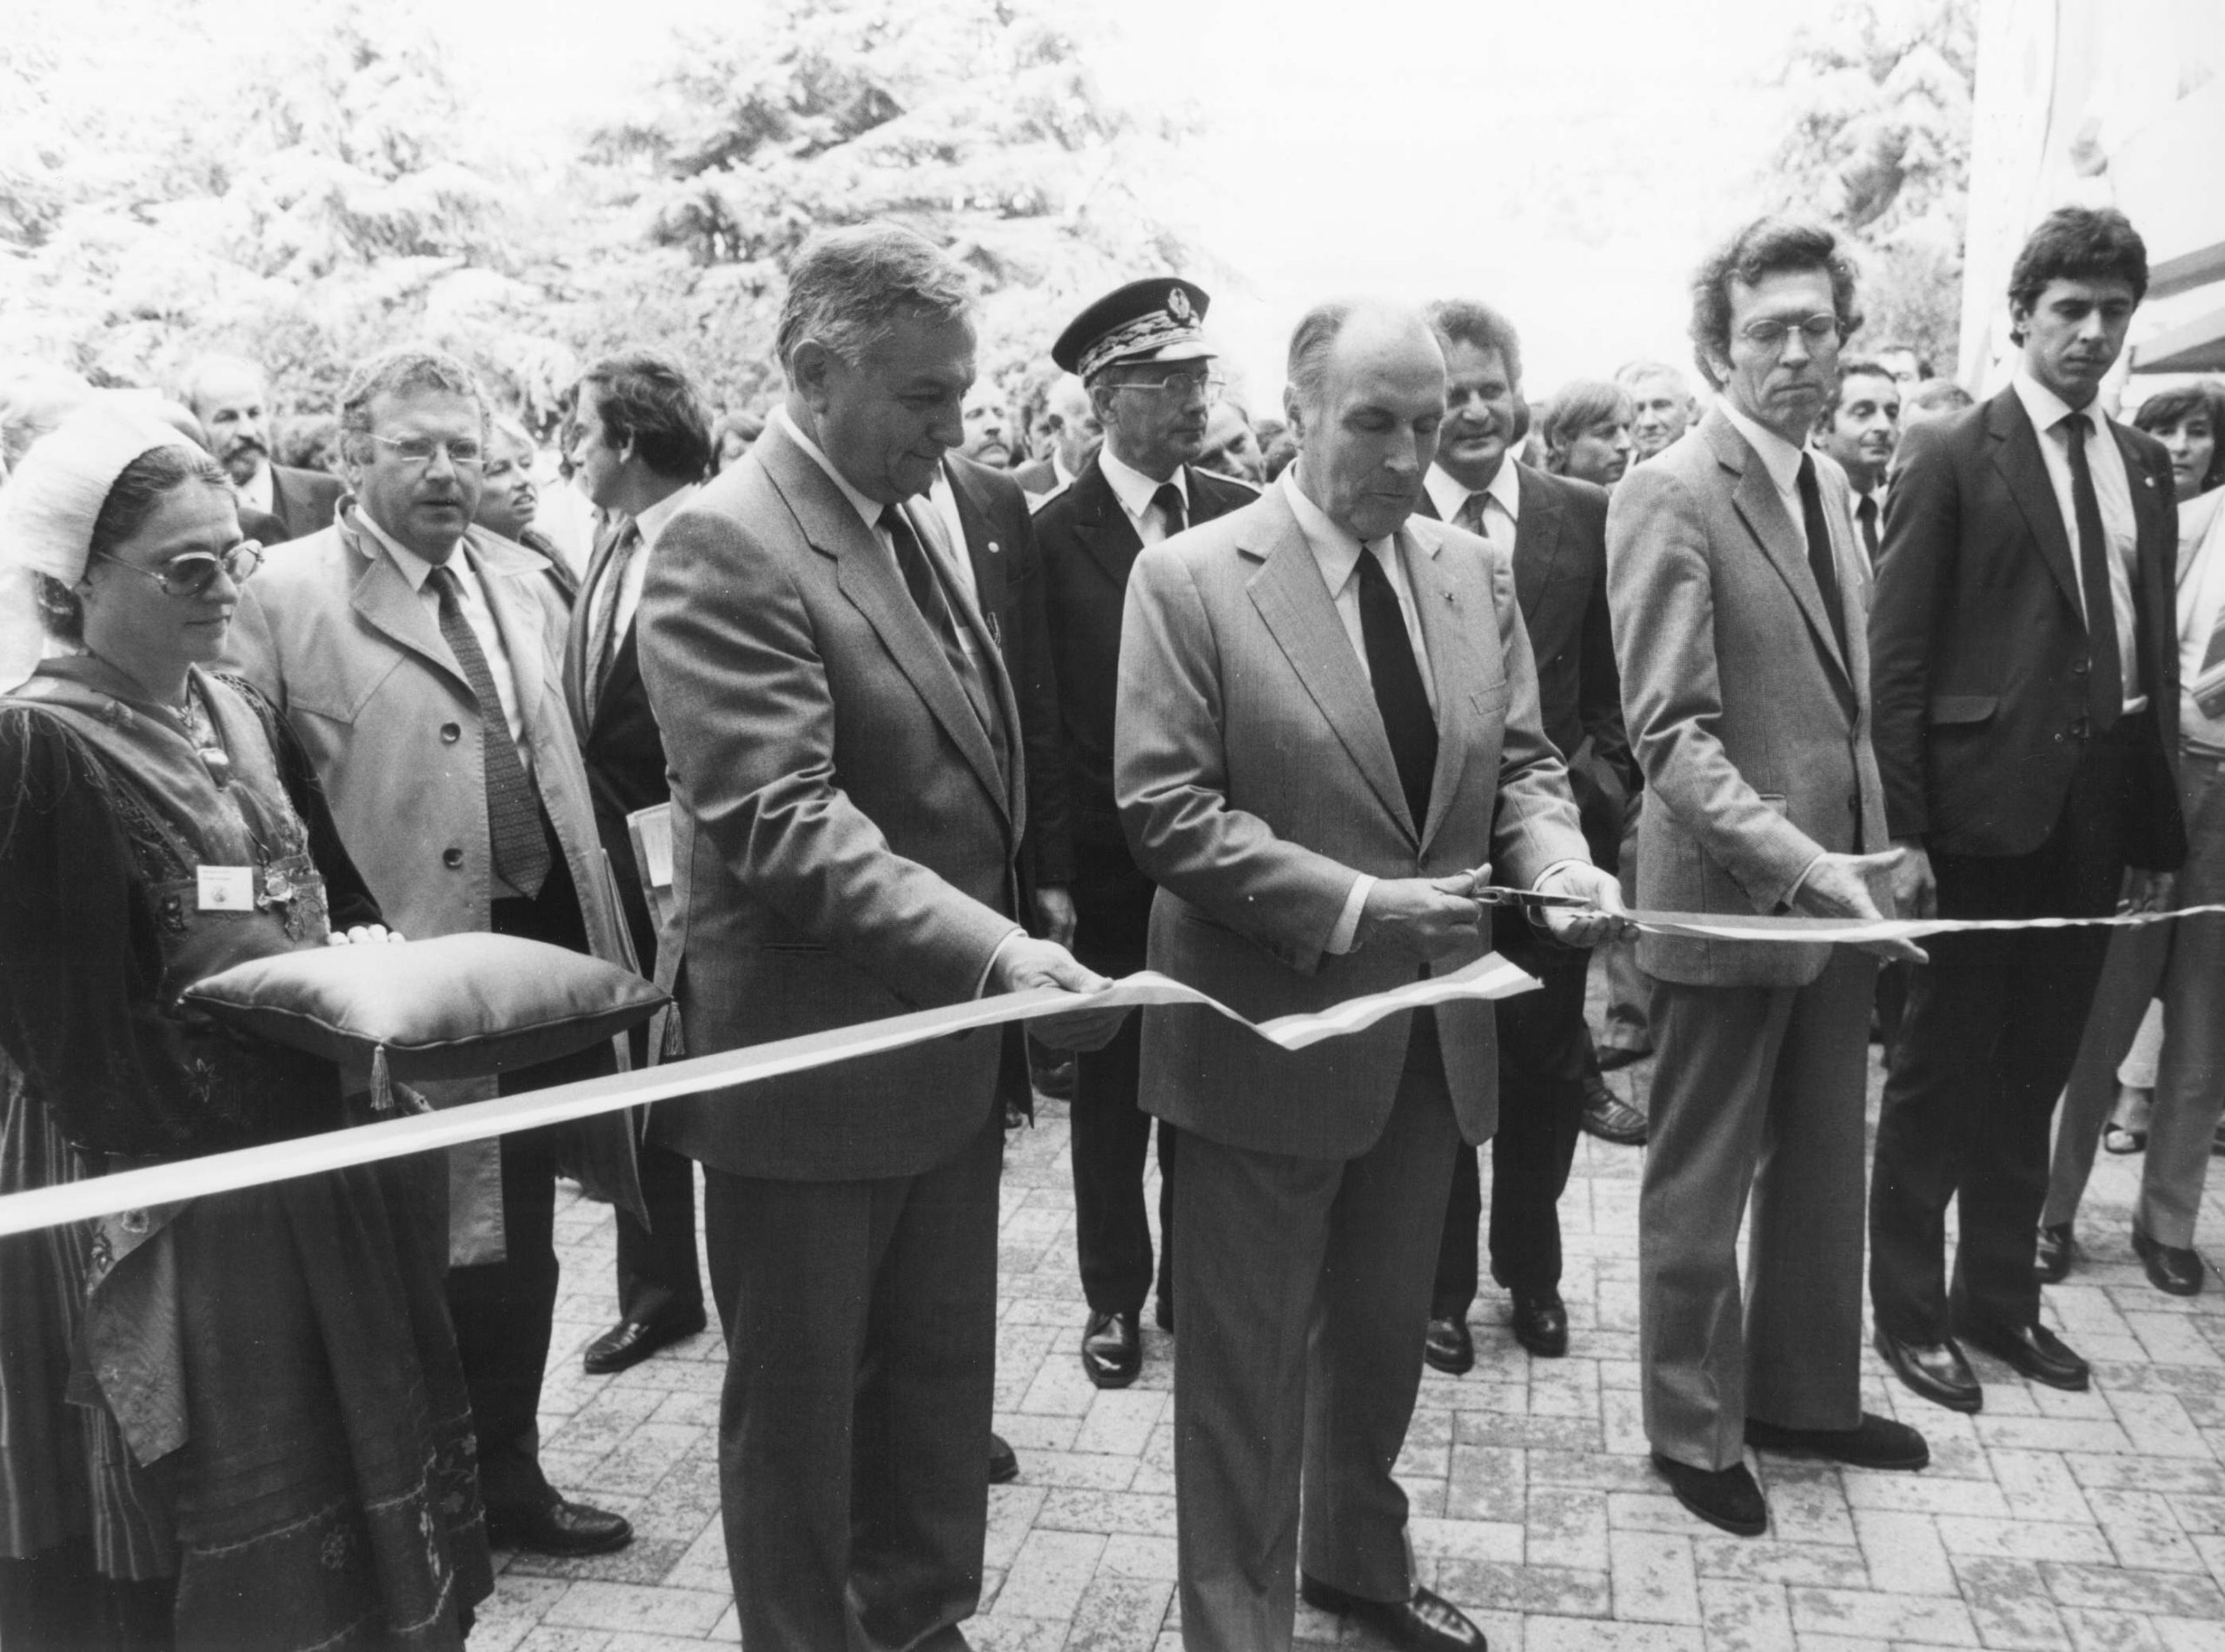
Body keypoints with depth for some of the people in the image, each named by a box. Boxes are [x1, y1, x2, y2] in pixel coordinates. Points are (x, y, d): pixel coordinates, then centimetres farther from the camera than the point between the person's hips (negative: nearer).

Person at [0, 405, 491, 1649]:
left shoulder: (242, 715, 7)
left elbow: (336, 895, 15)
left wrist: (372, 962, -6)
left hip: (320, 1156, 7)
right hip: (168, 1193, -6)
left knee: (357, 1505, 18)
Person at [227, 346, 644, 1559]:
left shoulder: (522, 579, 13)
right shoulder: (287, 595, -7)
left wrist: (597, 934, 12)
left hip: (545, 951, 6)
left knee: (521, 1235, 16)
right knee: (428, 1242, 7)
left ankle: (506, 1477, 33)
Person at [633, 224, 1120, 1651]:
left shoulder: (916, 518, 9)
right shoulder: (727, 546, -17)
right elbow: (782, 825, -26)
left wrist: (1001, 954, 11)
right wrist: (993, 949, -34)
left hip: (949, 1048, 8)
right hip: (812, 1063, -8)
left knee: (945, 1384, 20)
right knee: (799, 1408, 12)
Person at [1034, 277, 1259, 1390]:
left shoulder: (1247, 519, 1)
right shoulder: (1049, 537, -8)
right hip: (1107, 877, -2)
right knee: (1111, 1097, 12)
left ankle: (1197, 1285, 31)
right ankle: (1115, 1298, 29)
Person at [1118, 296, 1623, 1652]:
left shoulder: (1476, 571, 5)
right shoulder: (1191, 578, -12)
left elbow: (1521, 761, 9)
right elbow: (1164, 808, -17)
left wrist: (1558, 860, -12)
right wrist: (1354, 905, -24)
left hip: (1432, 1029, 6)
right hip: (1269, 1030, -5)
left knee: (1385, 1333, 23)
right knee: (1250, 1363, 9)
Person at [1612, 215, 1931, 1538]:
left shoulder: (1831, 481, 11)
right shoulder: (1670, 497, -15)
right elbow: (1671, 731, -21)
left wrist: (1874, 845, 9)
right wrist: (1796, 861, -28)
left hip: (1840, 887, 8)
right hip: (1730, 895, -8)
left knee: (1825, 1170, 19)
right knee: (1703, 1185, 8)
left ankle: (1805, 1394, 38)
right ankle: (1695, 1430, 26)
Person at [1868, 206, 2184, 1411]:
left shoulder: (2144, 466, 13)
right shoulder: (1951, 457, -5)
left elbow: (2155, 649, 12)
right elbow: (1896, 655, -9)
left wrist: (2160, 826, 8)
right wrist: (1900, 829, -14)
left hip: (2098, 808, 6)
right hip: (1984, 803, -5)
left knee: (2037, 1068, 14)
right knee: (1942, 1069, 5)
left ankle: (2001, 1294, 29)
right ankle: (1909, 1310, 19)